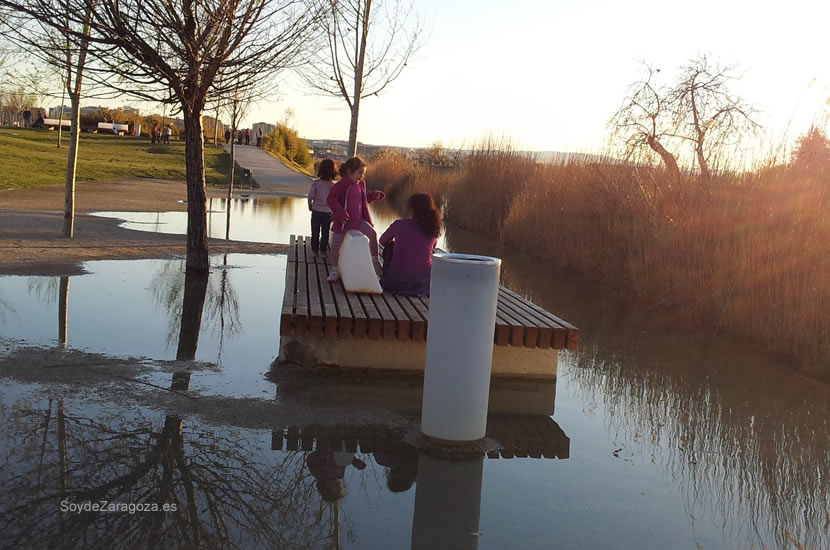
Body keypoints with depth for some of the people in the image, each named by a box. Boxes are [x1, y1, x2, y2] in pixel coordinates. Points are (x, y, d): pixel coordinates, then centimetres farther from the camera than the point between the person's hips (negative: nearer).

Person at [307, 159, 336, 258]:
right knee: (325, 233, 14)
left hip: (316, 210, 0)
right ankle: (323, 251, 19)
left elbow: (310, 196, -11)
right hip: (328, 212, 0)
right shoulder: (334, 185, -14)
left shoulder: (316, 183, -16)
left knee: (315, 232, 13)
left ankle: (314, 250, 20)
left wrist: (310, 206, 7)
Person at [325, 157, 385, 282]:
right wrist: (340, 212, -29)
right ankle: (335, 270, 14)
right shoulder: (341, 185, -16)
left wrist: (374, 195, 9)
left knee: (372, 233, -14)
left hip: (359, 220, 5)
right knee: (336, 245, -1)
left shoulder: (361, 184, 7)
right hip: (344, 221, -5)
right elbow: (331, 200, -19)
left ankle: (375, 260, -1)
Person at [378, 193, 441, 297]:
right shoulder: (433, 230, 5)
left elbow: (383, 241, 17)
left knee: (389, 247, 25)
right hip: (425, 279, 2)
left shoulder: (399, 224, -2)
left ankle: (386, 279, 34)